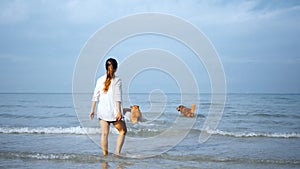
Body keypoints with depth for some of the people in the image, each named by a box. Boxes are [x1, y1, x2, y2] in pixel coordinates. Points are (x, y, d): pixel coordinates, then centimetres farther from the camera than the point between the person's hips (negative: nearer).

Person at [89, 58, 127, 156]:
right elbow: (117, 97, -12)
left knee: (104, 133, 8)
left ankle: (105, 155, 8)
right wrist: (119, 111, -14)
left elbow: (95, 96, 7)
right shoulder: (117, 80, -6)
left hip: (102, 110, 4)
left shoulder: (100, 80, 6)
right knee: (123, 131, 12)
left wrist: (92, 110, 12)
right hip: (113, 110, -4)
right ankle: (117, 152, 3)